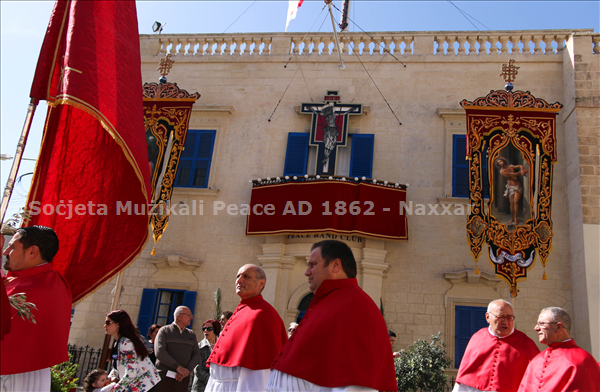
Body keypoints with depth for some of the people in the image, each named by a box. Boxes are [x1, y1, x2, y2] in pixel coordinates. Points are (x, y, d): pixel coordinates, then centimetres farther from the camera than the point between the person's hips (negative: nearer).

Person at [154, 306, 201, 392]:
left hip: (182, 379, 3)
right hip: (164, 377, -3)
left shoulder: (191, 334, 16)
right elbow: (159, 352, -10)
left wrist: (187, 370, -10)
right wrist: (178, 367, -16)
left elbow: (197, 355, 8)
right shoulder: (164, 331, 4)